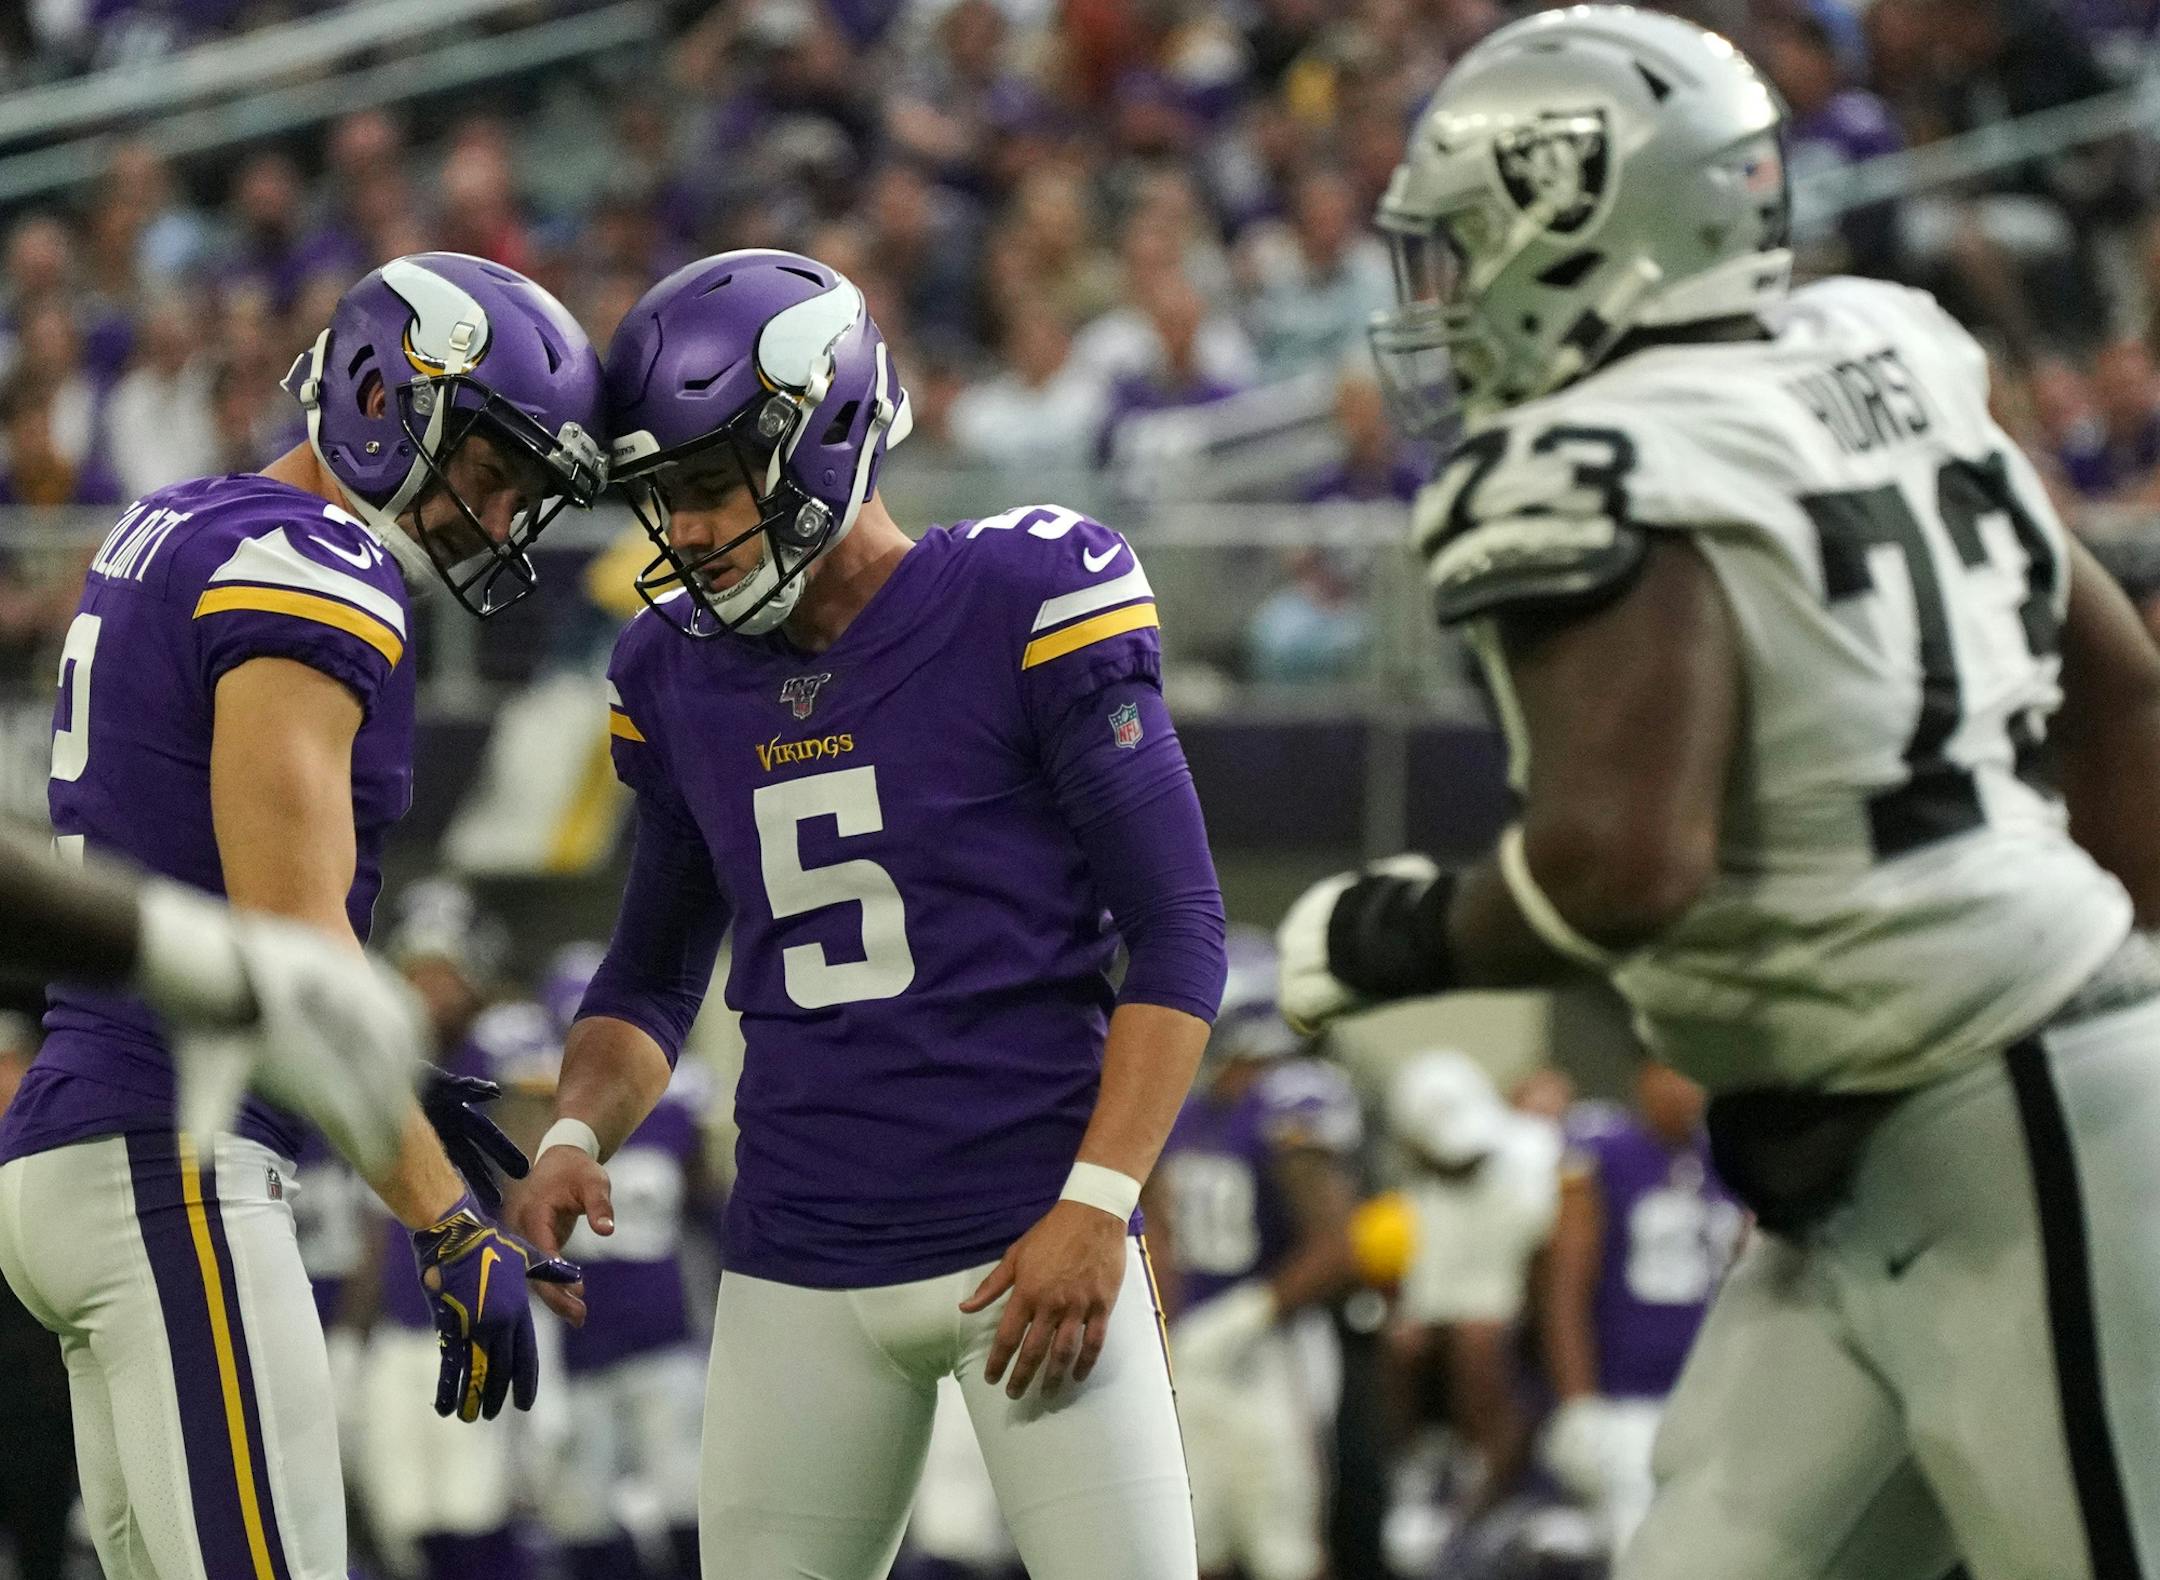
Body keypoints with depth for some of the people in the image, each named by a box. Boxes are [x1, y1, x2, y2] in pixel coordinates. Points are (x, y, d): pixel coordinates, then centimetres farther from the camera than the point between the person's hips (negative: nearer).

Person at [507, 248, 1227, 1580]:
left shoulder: (1023, 607, -8)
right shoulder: (683, 673, 9)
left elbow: (1179, 937, -8)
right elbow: (652, 978, 19)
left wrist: (1097, 1208, -16)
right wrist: (577, 1137, -1)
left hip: (1033, 1251, -5)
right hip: (800, 1268, 5)